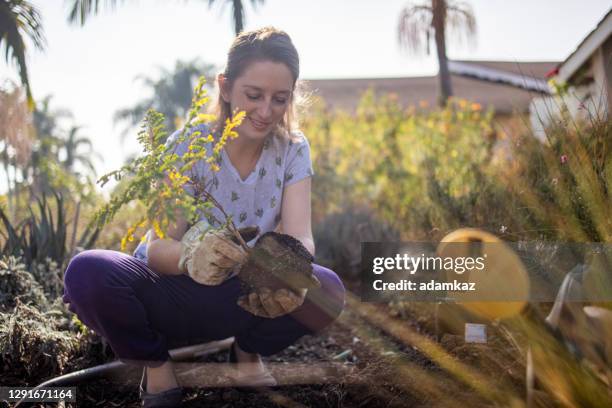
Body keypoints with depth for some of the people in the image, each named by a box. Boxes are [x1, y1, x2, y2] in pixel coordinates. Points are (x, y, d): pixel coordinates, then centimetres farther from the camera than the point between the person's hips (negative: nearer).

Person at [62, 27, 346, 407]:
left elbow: (299, 236, -21)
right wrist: (192, 256, -49)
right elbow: (157, 250, -24)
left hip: (239, 298, 2)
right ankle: (156, 364, -2)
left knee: (327, 290, -26)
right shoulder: (187, 147, -16)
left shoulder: (292, 150, -8)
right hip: (171, 294, -1)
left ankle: (247, 352, 5)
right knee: (87, 273, -32)